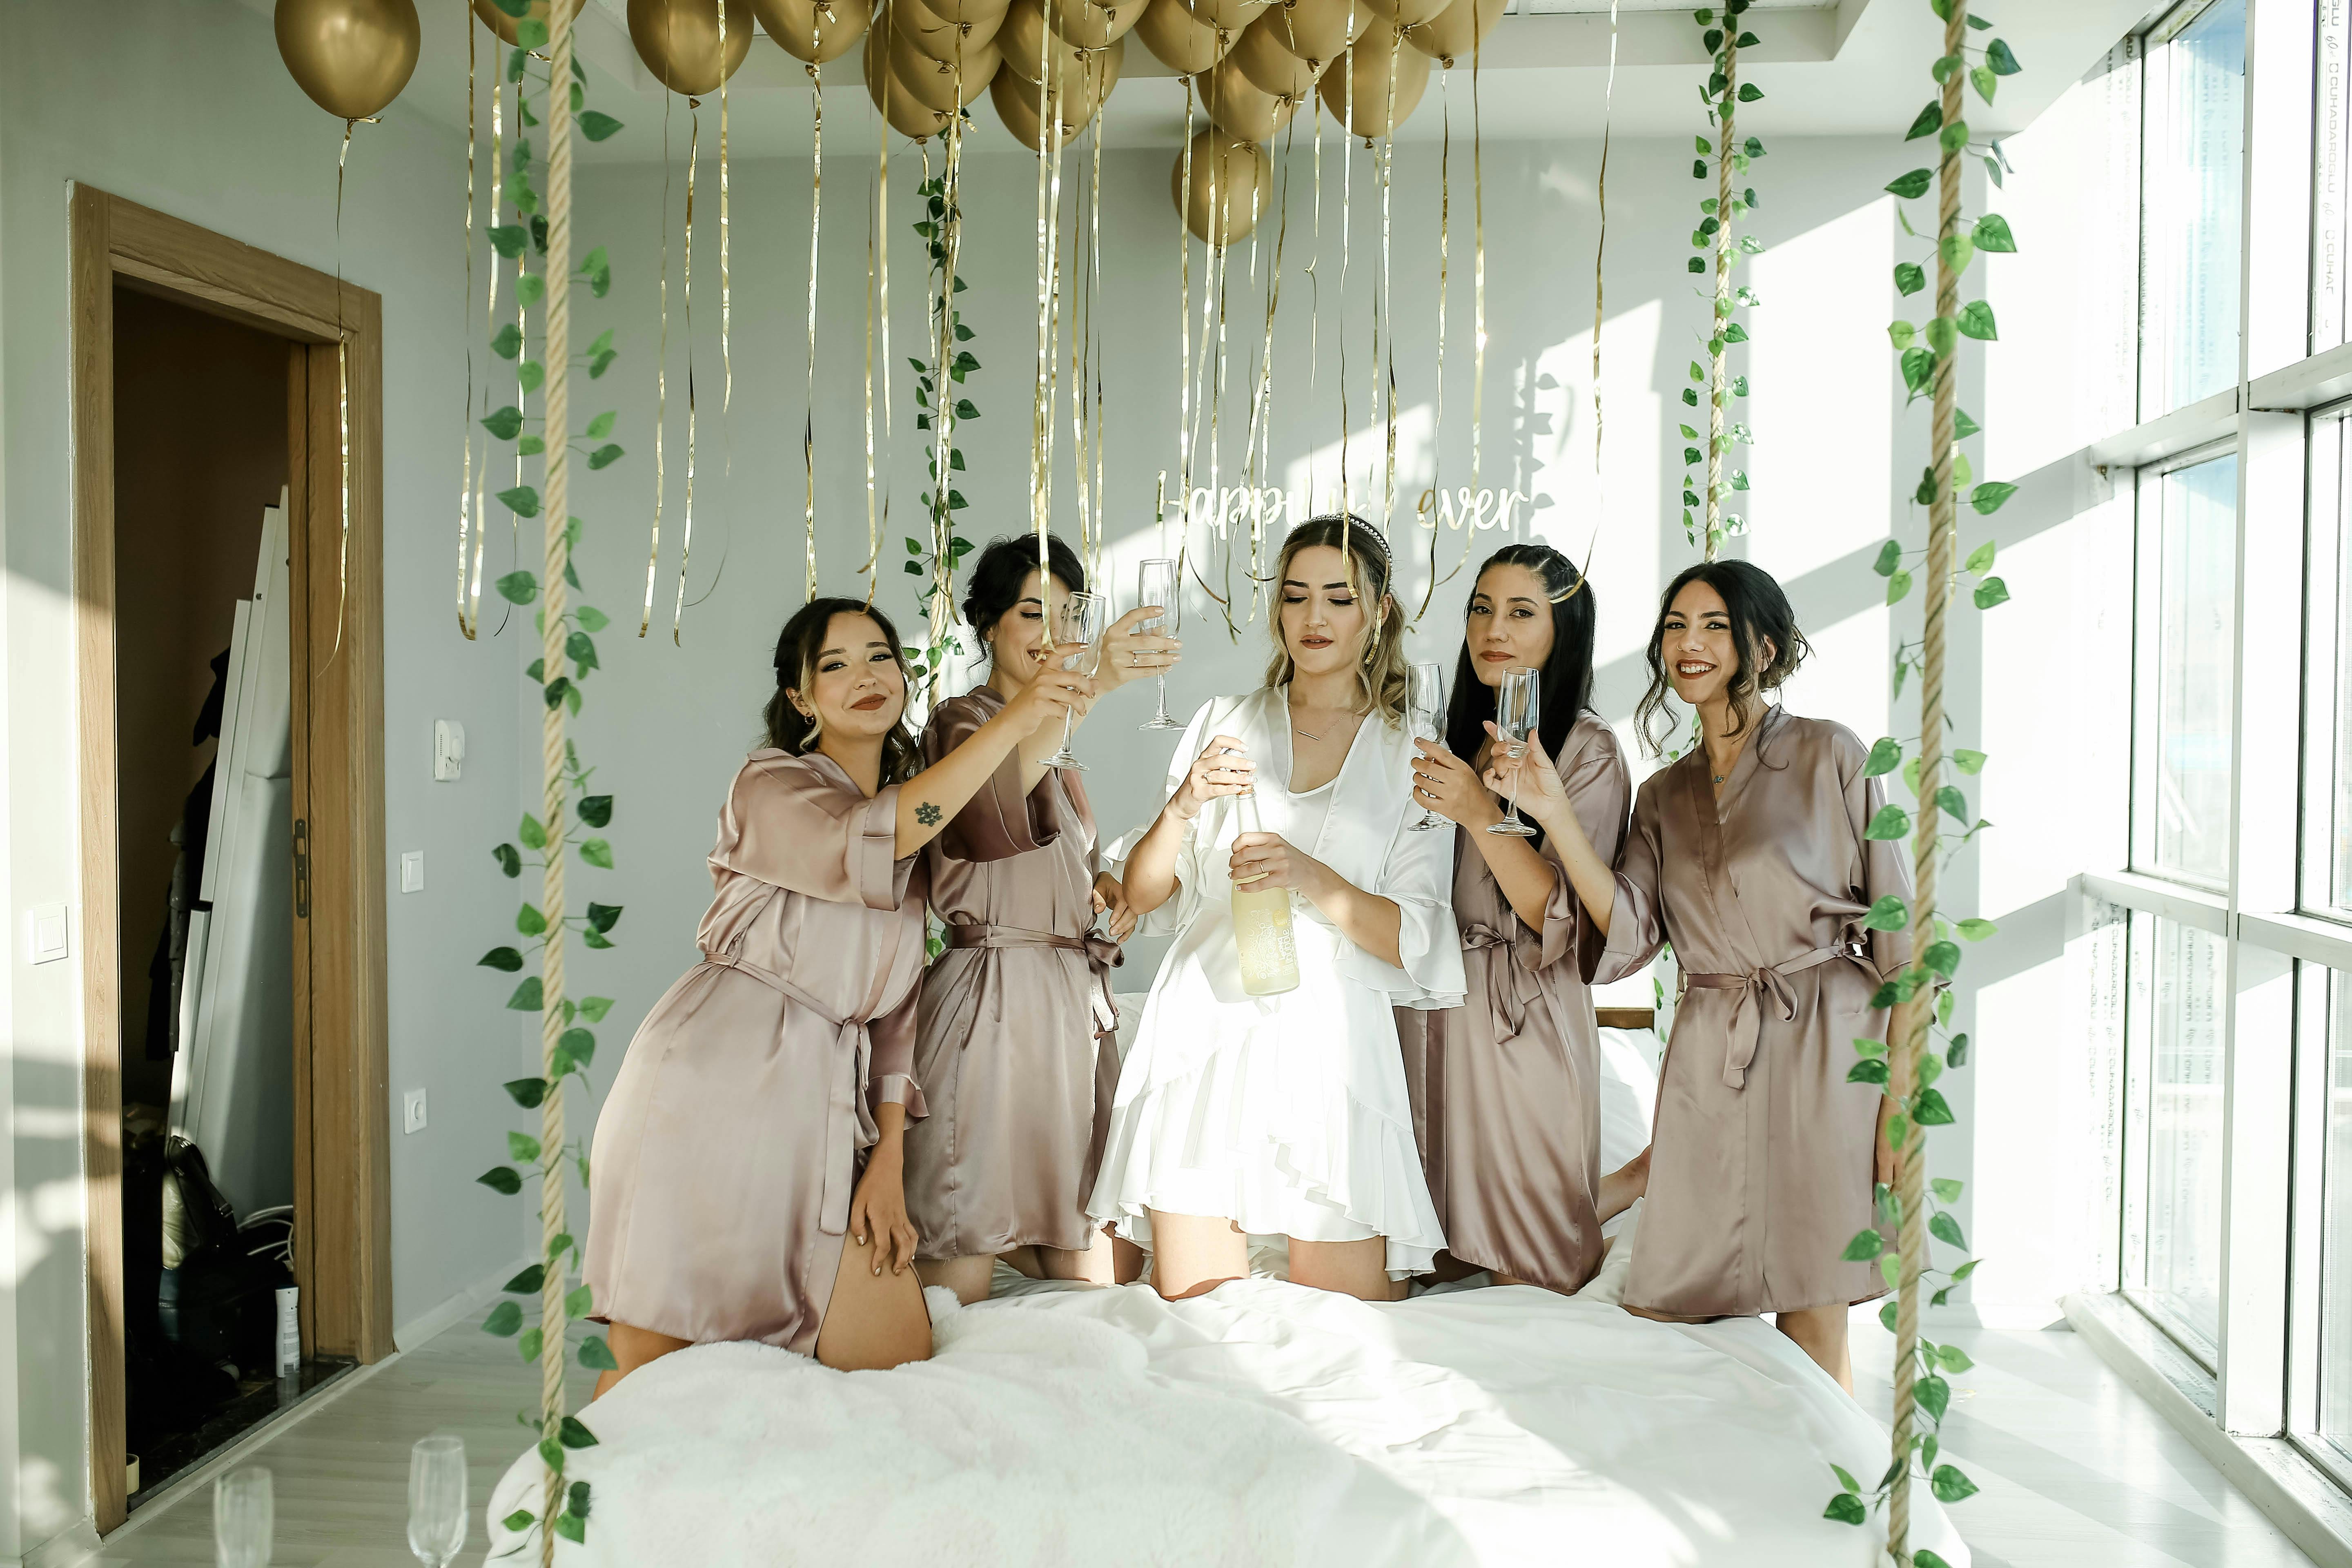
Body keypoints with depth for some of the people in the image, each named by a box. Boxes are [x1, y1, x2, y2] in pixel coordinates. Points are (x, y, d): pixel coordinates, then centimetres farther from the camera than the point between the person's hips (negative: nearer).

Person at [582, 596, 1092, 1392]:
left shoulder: (918, 824, 19)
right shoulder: (771, 784, -1)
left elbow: (897, 1008, 15)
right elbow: (864, 847, -24)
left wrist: (889, 1159, 4)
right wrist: (1010, 723, -24)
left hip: (823, 1102, 6)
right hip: (714, 1079, -6)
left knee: (897, 1354, -2)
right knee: (647, 1376, -4)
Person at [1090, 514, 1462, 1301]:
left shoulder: (1411, 758, 8)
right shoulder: (1223, 725, 12)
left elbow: (1410, 941, -1)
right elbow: (1141, 894, 8)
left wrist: (1310, 878, -17)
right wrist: (1183, 806, -11)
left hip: (1332, 1041, -1)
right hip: (1207, 1027, 1)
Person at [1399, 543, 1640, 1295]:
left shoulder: (1588, 749, -9)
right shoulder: (1458, 736, 10)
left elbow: (1562, 919, -17)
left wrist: (1480, 814, -25)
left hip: (1525, 1018, -6)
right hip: (1432, 1007, 6)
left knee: (1530, 1271, 6)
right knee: (1446, 1246, 14)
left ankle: (1643, 1180, 29)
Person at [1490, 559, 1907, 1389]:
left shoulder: (1830, 755, 1)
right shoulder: (1664, 794, 15)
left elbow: (1898, 934, -2)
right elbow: (1629, 931, -1)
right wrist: (1553, 813, -9)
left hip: (1825, 1047, -4)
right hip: (1708, 1058, 4)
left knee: (1810, 1327, -2)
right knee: (1663, 1307, 2)